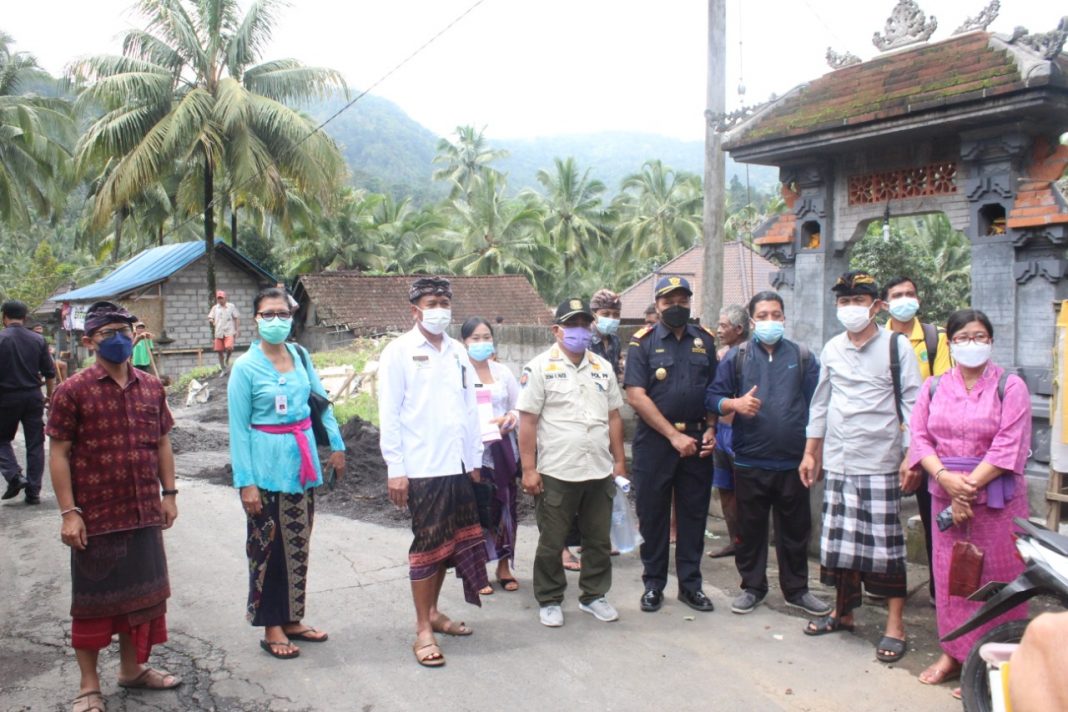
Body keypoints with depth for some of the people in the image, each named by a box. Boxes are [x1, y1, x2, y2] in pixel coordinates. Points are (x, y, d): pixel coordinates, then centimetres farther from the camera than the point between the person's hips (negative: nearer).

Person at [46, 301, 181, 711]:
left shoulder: (151, 387, 5)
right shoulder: (73, 390, -9)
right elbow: (58, 453, -9)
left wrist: (168, 494, 8)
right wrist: (69, 512, -13)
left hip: (144, 513, 5)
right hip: (95, 516, -5)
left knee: (142, 593, 16)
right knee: (93, 599, 8)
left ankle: (132, 668, 34)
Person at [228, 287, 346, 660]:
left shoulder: (300, 355, 4)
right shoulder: (245, 367, -9)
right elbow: (239, 429, -10)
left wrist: (336, 445, 10)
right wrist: (245, 482, -13)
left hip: (302, 462, 5)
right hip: (267, 467, -5)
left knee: (298, 546, 13)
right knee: (268, 548, 5)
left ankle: (291, 619, 28)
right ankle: (271, 628, 19)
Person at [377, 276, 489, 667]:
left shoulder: (458, 352, 10)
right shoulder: (399, 351, -5)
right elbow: (389, 414, -7)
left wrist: (475, 458, 13)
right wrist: (395, 468, -11)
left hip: (458, 466, 6)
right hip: (421, 468, -5)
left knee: (451, 543, 13)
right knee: (427, 546, 1)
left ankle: (432, 611, 30)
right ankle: (423, 630, 12)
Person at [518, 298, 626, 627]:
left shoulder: (603, 367, 10)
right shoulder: (540, 367, -6)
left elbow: (613, 417, 14)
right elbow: (527, 421, -8)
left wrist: (619, 462, 11)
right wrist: (529, 469, -12)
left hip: (600, 472, 5)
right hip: (556, 473, -5)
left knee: (599, 540, 14)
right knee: (551, 543, 8)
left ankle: (594, 595, 30)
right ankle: (549, 601, 24)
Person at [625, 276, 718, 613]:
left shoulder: (705, 340, 8)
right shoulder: (643, 342, -3)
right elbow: (636, 396, -11)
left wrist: (711, 430, -3)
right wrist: (674, 436, -13)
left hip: (697, 440, 3)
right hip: (654, 440, -3)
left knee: (694, 513, 9)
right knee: (652, 514, 6)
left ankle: (690, 583, 22)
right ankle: (653, 584, 19)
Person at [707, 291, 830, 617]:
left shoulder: (802, 357, 6)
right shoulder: (736, 356, 4)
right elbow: (713, 398, 1)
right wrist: (734, 403, -20)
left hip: (793, 461, 1)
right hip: (749, 461, -1)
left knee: (795, 529, 11)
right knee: (750, 528, 9)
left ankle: (796, 589, 26)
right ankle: (752, 587, 24)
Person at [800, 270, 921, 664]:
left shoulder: (896, 346, -3)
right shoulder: (831, 349, 10)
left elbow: (912, 404, -4)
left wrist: (911, 455, -10)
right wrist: (810, 452, 14)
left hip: (881, 463, -4)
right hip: (838, 461, 4)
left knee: (885, 543, 0)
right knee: (839, 540, 10)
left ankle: (895, 624, 11)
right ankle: (843, 612, 25)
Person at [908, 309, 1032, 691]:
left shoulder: (1010, 387, -3)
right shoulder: (934, 387, 8)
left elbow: (1010, 445, -11)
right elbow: (919, 436, 2)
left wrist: (970, 485, -16)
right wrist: (945, 477, -14)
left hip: (996, 498, -3)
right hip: (945, 496, 4)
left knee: (994, 577, 1)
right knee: (949, 574, 10)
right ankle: (953, 653, 23)